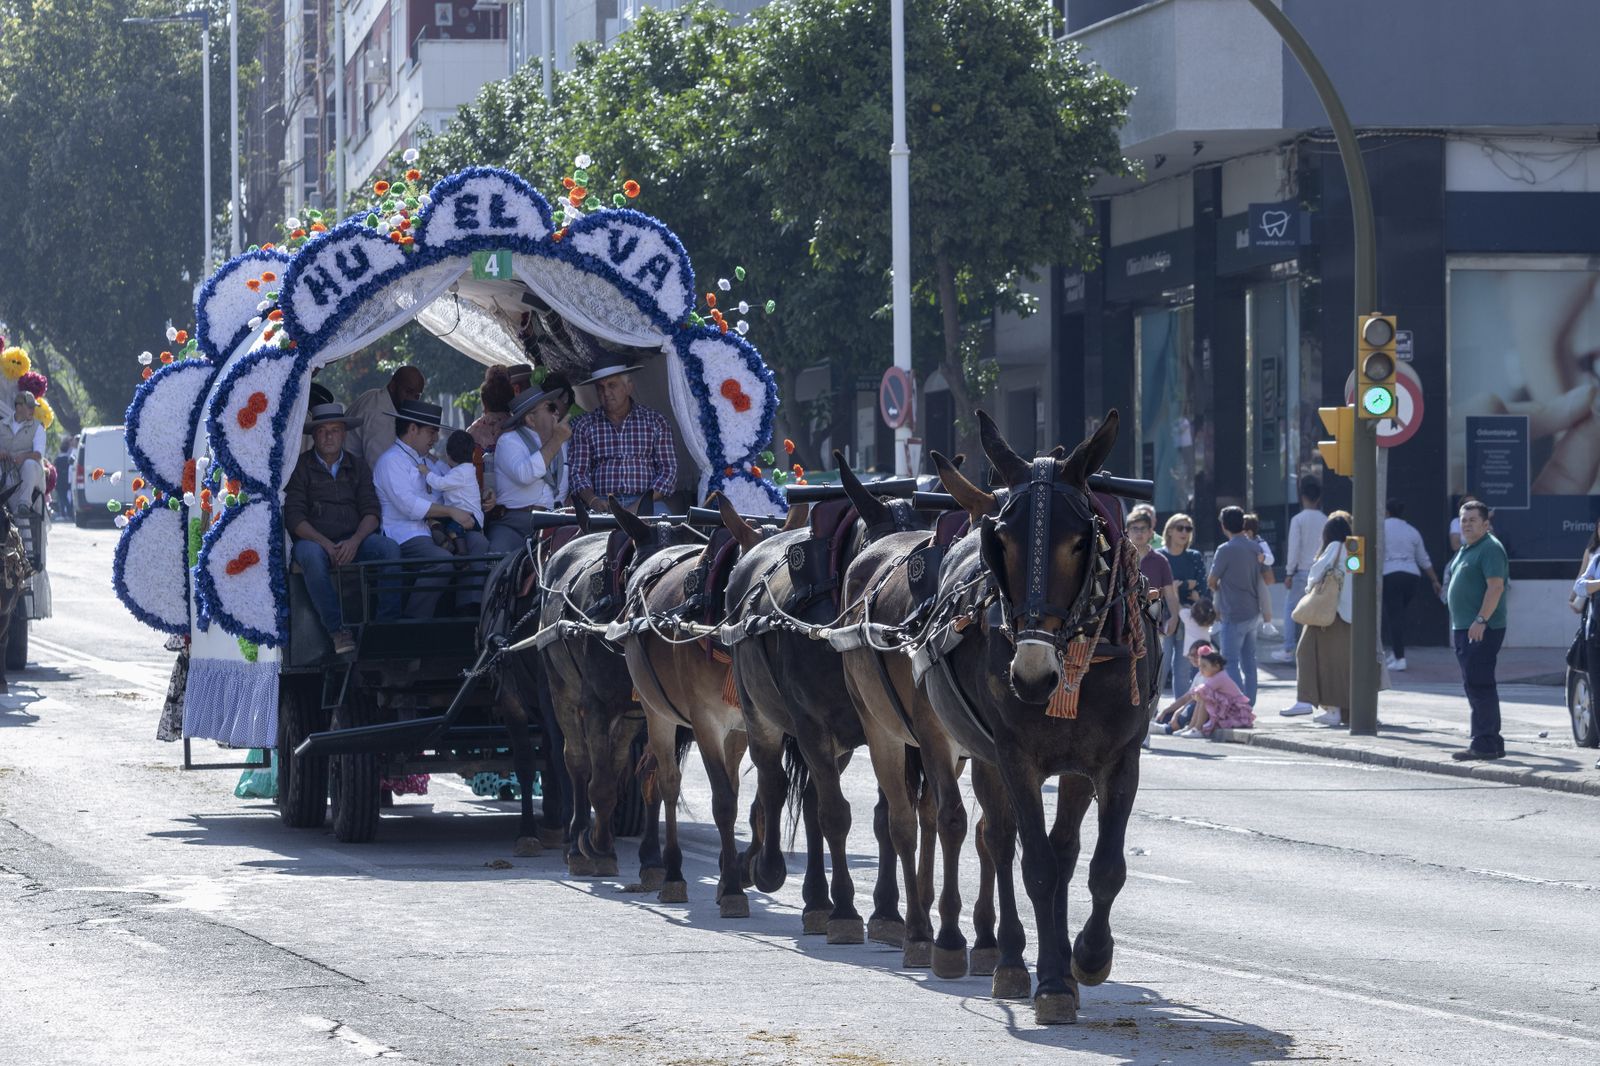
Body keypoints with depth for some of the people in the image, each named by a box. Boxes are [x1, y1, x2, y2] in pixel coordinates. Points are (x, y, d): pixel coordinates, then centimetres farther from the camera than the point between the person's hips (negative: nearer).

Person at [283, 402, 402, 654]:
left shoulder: (357, 466, 15)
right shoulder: (300, 467, 5)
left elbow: (372, 511, 6)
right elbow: (293, 516, -5)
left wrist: (354, 541, -15)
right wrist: (325, 544, -20)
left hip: (353, 540, 3)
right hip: (313, 539, -3)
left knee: (389, 548, -26)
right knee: (312, 556, -38)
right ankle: (338, 631, -37)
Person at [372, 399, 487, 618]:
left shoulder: (423, 461, 27)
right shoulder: (392, 460, -4)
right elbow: (408, 505, -17)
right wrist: (451, 512, -15)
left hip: (431, 531, 9)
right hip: (403, 534, -9)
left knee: (478, 542, -11)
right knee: (442, 560, -33)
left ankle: (470, 610, -22)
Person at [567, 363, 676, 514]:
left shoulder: (654, 421, 10)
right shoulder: (584, 426, 12)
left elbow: (668, 469, 5)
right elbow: (578, 473, 9)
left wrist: (642, 503, -10)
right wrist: (593, 501, -13)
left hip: (646, 503, 1)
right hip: (602, 504, -1)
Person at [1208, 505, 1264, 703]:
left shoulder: (1226, 550, -15)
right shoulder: (1255, 548, 7)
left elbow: (1211, 581, -5)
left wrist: (1216, 587, 15)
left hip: (1233, 615, -7)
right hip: (1253, 612, 7)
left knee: (1231, 664, -5)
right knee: (1248, 661, 13)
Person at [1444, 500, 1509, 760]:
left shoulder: (1491, 548, -11)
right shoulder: (1465, 550, 20)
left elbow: (1496, 586, -21)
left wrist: (1480, 620, -27)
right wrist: (1458, 627, 23)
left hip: (1482, 629, -11)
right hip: (1464, 629, 11)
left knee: (1479, 685, -12)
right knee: (1475, 685, 12)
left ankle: (1484, 743, -13)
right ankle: (1492, 742, 17)